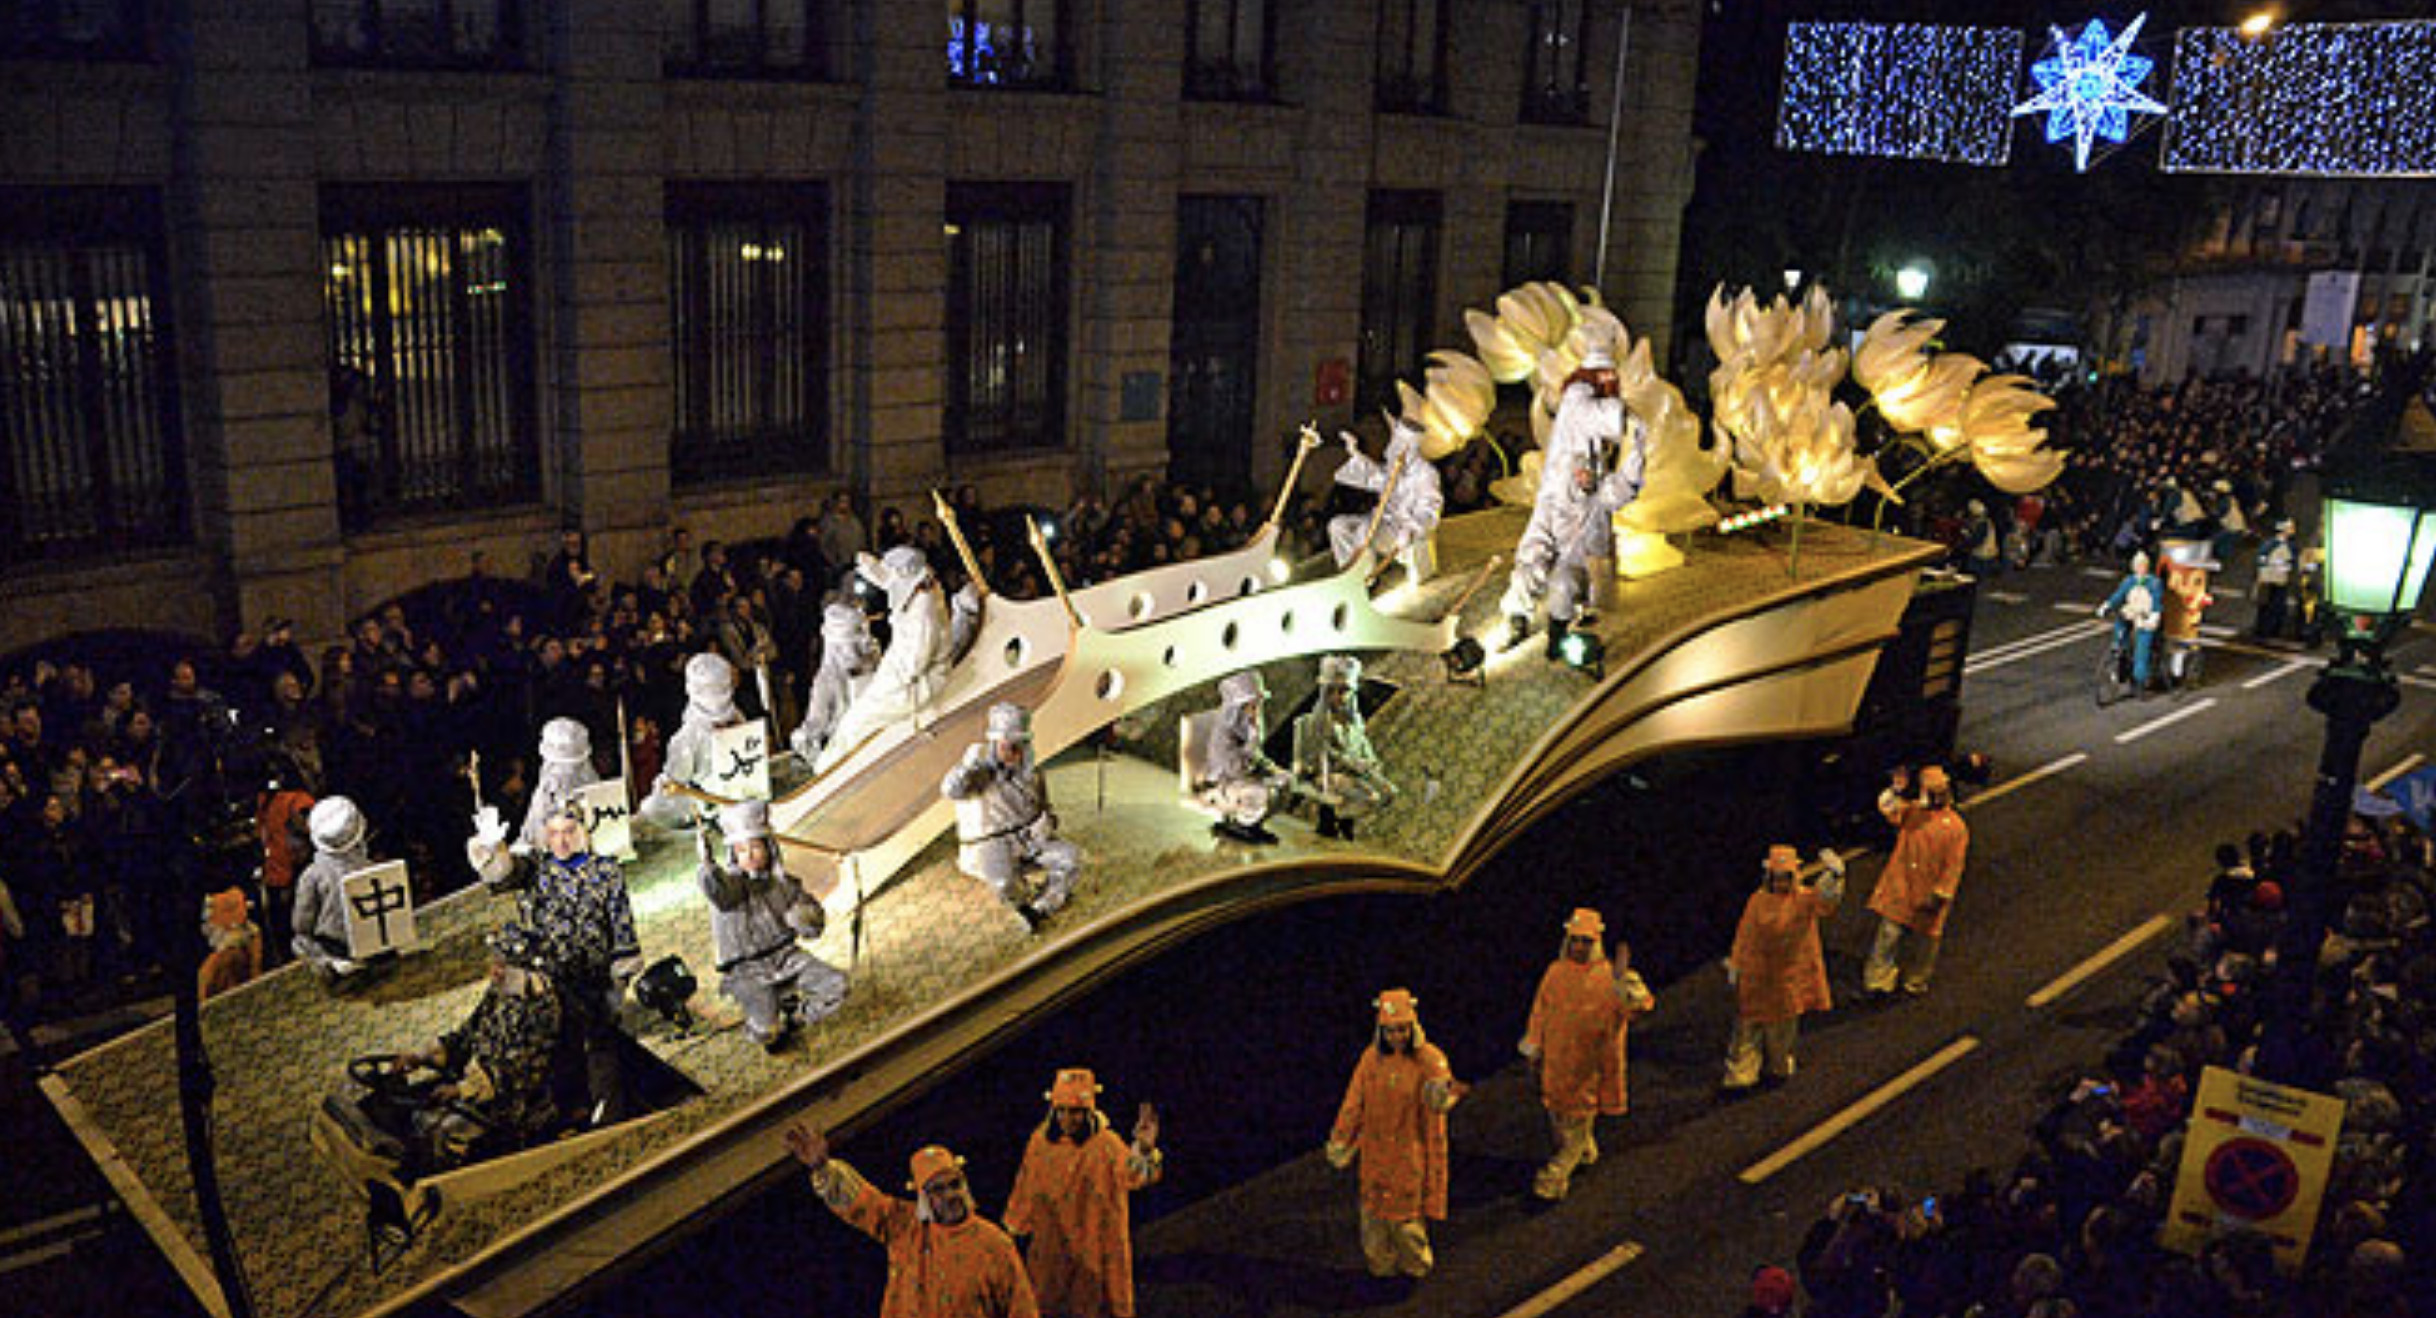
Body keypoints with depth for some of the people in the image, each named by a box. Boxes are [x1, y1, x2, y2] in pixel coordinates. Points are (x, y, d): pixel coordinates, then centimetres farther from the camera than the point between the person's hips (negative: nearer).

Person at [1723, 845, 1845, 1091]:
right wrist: (1735, 966, 9)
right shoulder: (1757, 901, -1)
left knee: (1783, 1025, 14)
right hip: (1757, 976, 1)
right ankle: (1740, 1075, 9)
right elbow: (1744, 936, 7)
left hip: (1790, 976, -1)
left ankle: (1778, 1068, 38)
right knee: (1748, 1025, 3)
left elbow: (1825, 902, -31)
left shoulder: (1805, 899, -8)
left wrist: (1833, 877, -51)